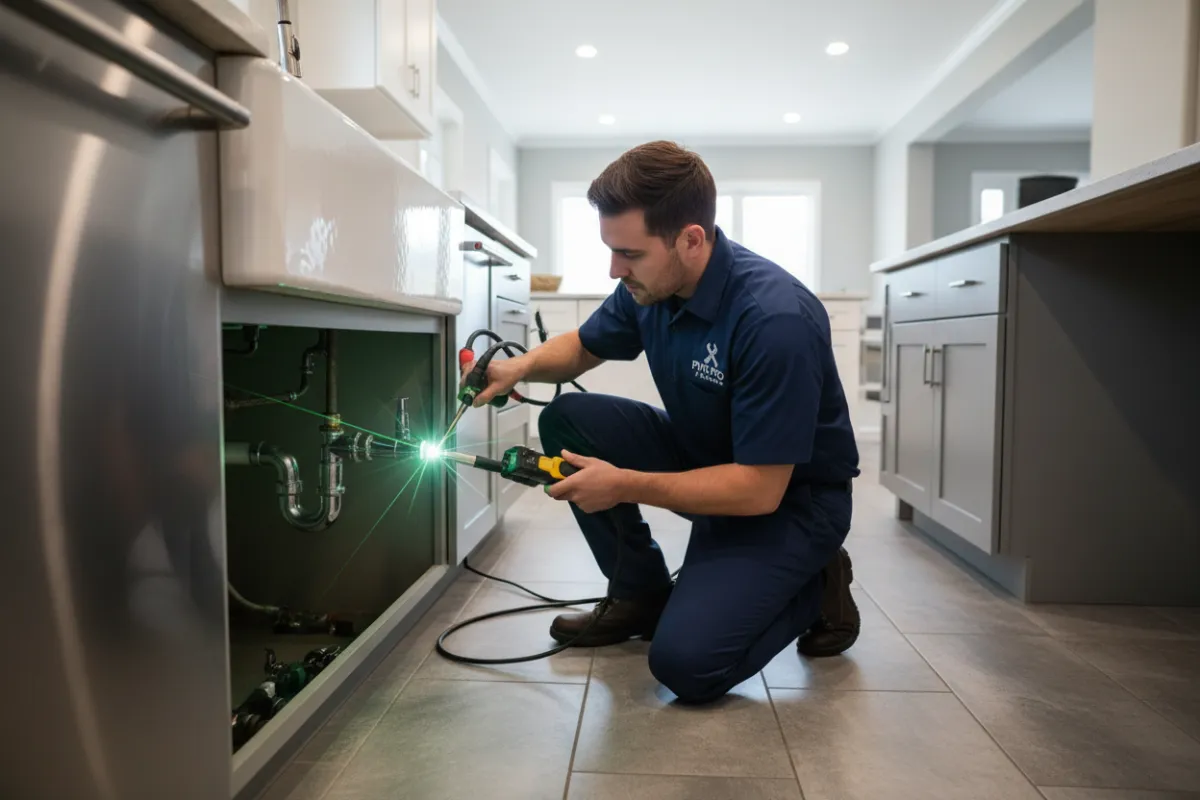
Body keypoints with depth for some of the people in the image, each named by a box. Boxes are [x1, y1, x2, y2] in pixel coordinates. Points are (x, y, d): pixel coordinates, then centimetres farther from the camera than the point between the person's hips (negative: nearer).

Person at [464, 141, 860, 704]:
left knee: (685, 661, -22)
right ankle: (641, 594, 6)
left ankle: (814, 589, 7)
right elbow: (584, 345, 10)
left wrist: (624, 485, -27)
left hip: (791, 497, -7)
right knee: (566, 420, -8)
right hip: (702, 457, 7)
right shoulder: (649, 285, -9)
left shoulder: (776, 319, -32)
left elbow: (760, 489, -29)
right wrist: (523, 366, -11)